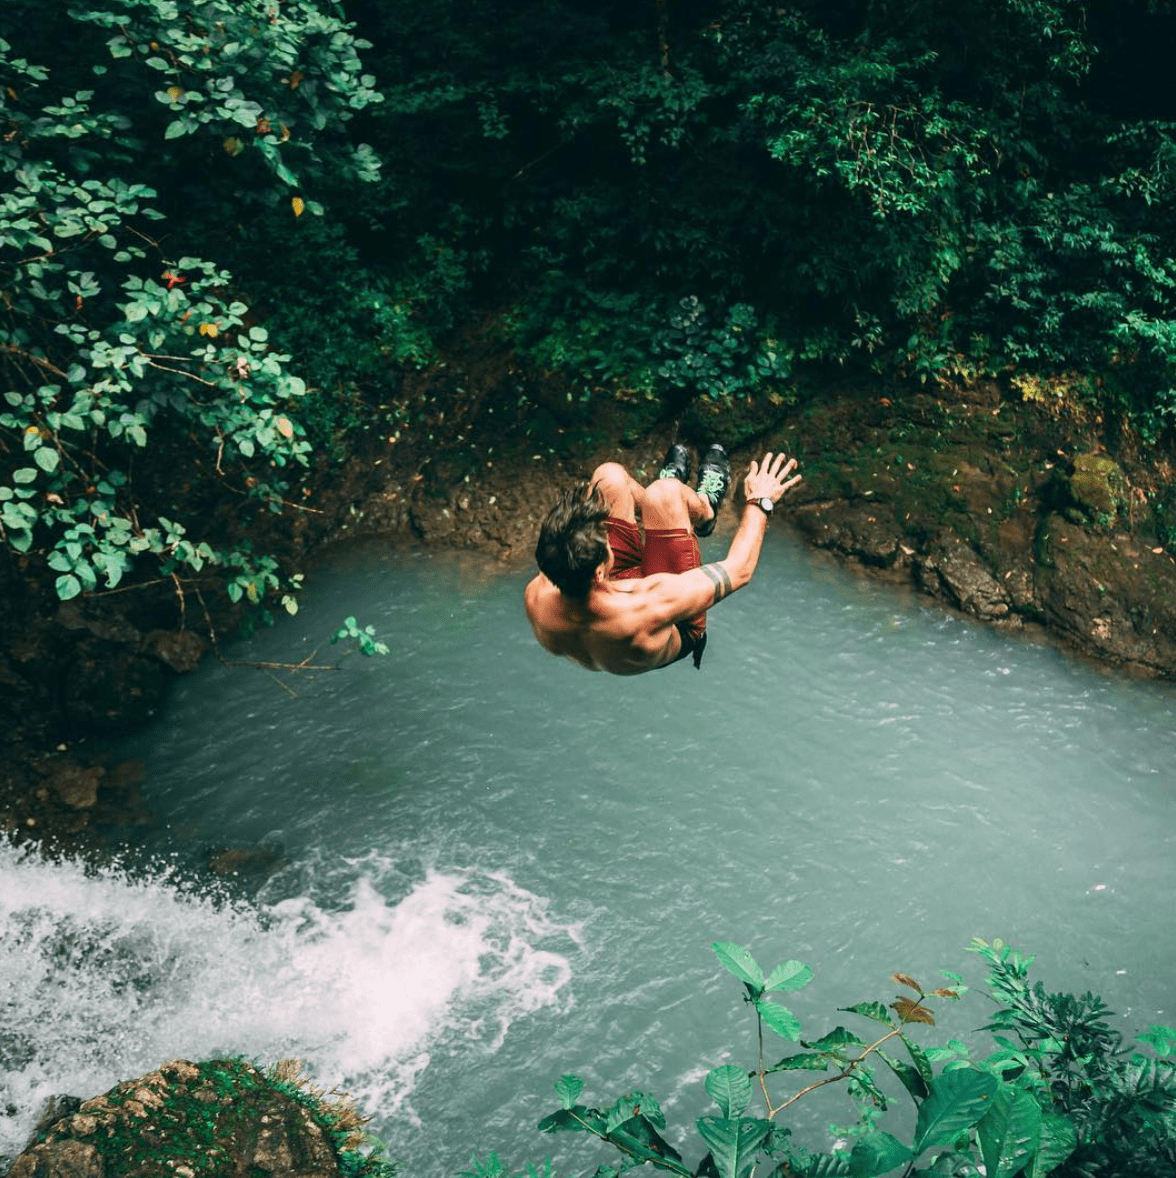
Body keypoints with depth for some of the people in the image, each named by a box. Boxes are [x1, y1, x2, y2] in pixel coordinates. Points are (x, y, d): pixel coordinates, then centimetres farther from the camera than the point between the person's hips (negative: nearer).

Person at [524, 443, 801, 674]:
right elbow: (739, 570, -32)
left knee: (610, 475, -4)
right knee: (663, 493, -17)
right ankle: (704, 510, 24)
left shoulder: (535, 599, -36)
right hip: (679, 634, -4)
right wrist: (760, 502, -16)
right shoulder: (647, 610, -48)